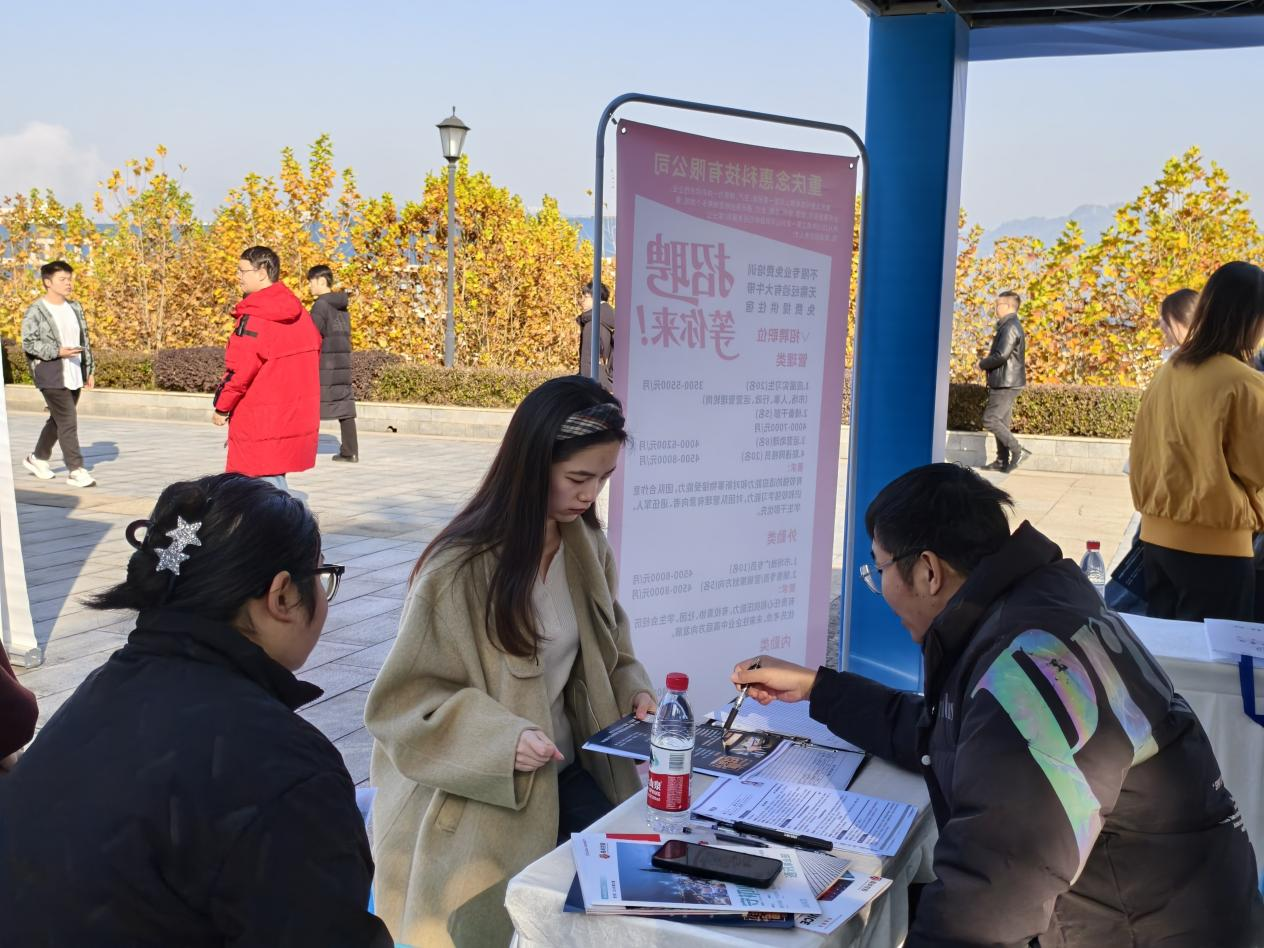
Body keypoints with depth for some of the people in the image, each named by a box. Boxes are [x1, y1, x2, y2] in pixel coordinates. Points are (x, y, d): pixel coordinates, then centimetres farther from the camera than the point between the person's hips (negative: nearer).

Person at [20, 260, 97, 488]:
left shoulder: (75, 307, 12)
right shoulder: (35, 311, -8)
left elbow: (85, 340, 17)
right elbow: (28, 343, -12)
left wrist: (90, 369, 15)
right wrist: (58, 351, -22)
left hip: (74, 375, 7)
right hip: (51, 376, -7)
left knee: (58, 419, 17)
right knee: (68, 421, -10)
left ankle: (38, 458, 35)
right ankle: (76, 470, -7)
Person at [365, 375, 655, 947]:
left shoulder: (587, 548, 0)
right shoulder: (460, 571, -21)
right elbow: (402, 700, -15)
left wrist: (632, 689, -4)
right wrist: (500, 739, -27)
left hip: (568, 775, 6)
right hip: (476, 797, -5)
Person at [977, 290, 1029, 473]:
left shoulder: (1010, 327, -17)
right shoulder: (1010, 326, 17)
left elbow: (1001, 355, -26)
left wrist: (983, 364, -10)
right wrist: (989, 358, 7)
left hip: (1006, 383, -11)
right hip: (1005, 383, 11)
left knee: (990, 420, -11)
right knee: (1001, 421, 11)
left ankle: (1018, 451, -10)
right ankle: (1002, 461, 13)